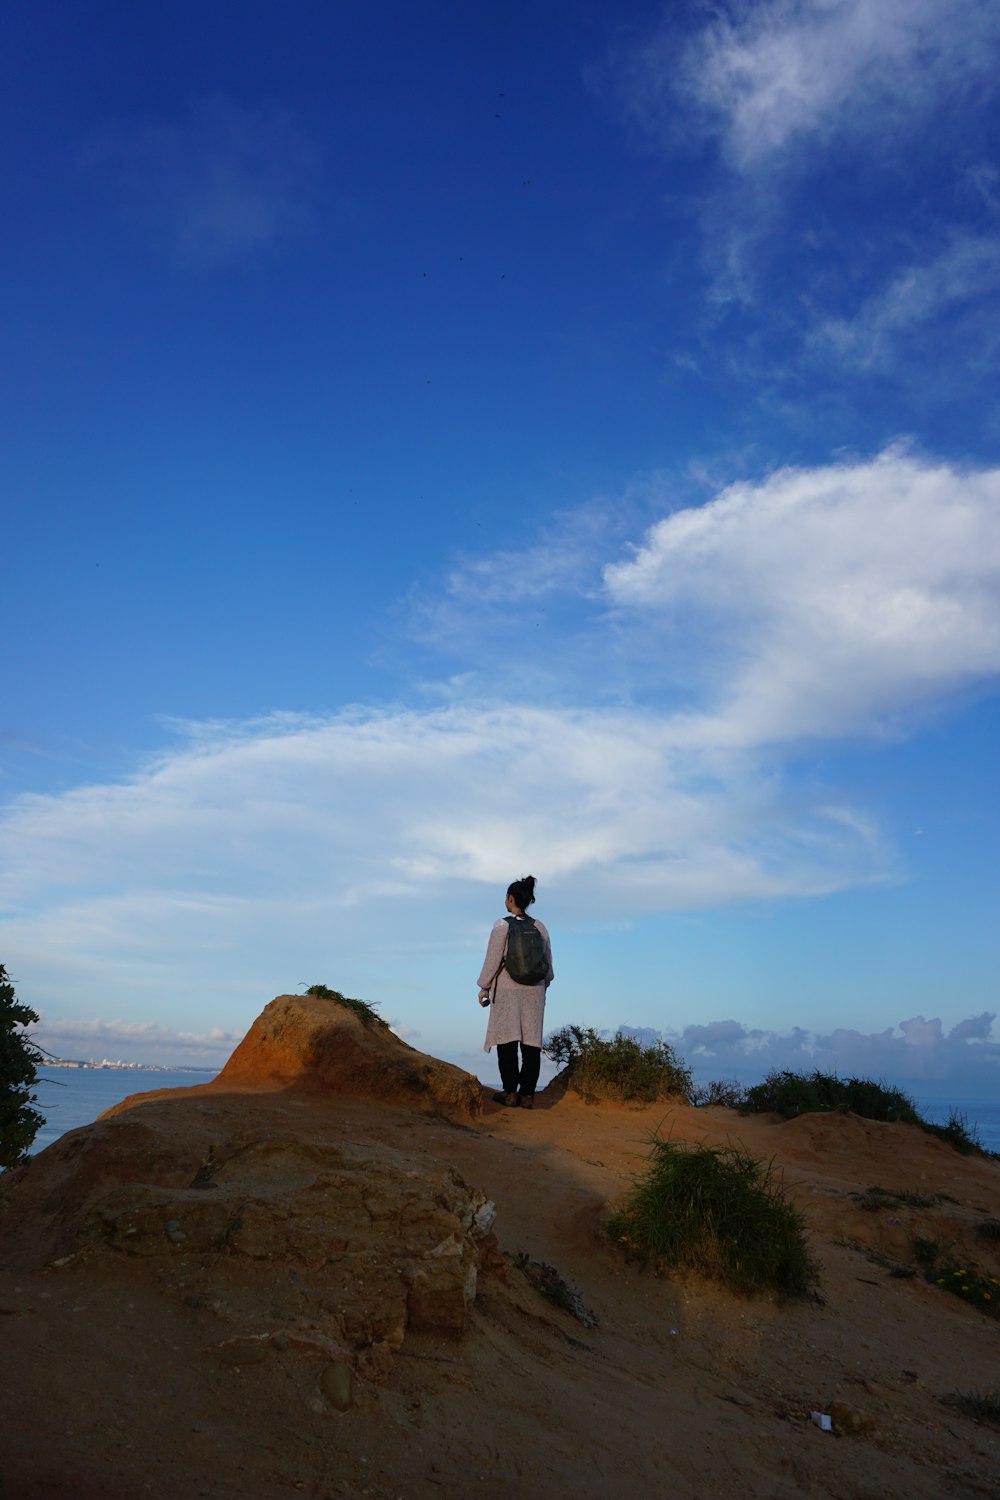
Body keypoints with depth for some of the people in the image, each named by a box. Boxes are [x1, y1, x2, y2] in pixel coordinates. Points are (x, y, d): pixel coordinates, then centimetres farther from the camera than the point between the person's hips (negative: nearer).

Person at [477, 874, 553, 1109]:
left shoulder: (502, 926, -10)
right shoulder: (539, 928, 4)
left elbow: (492, 961, -8)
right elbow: (548, 963, 10)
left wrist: (484, 988, 2)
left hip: (506, 990, -4)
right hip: (534, 991, 4)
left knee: (507, 1041, 3)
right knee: (531, 1041, 6)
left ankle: (510, 1092, 5)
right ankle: (527, 1094, 7)